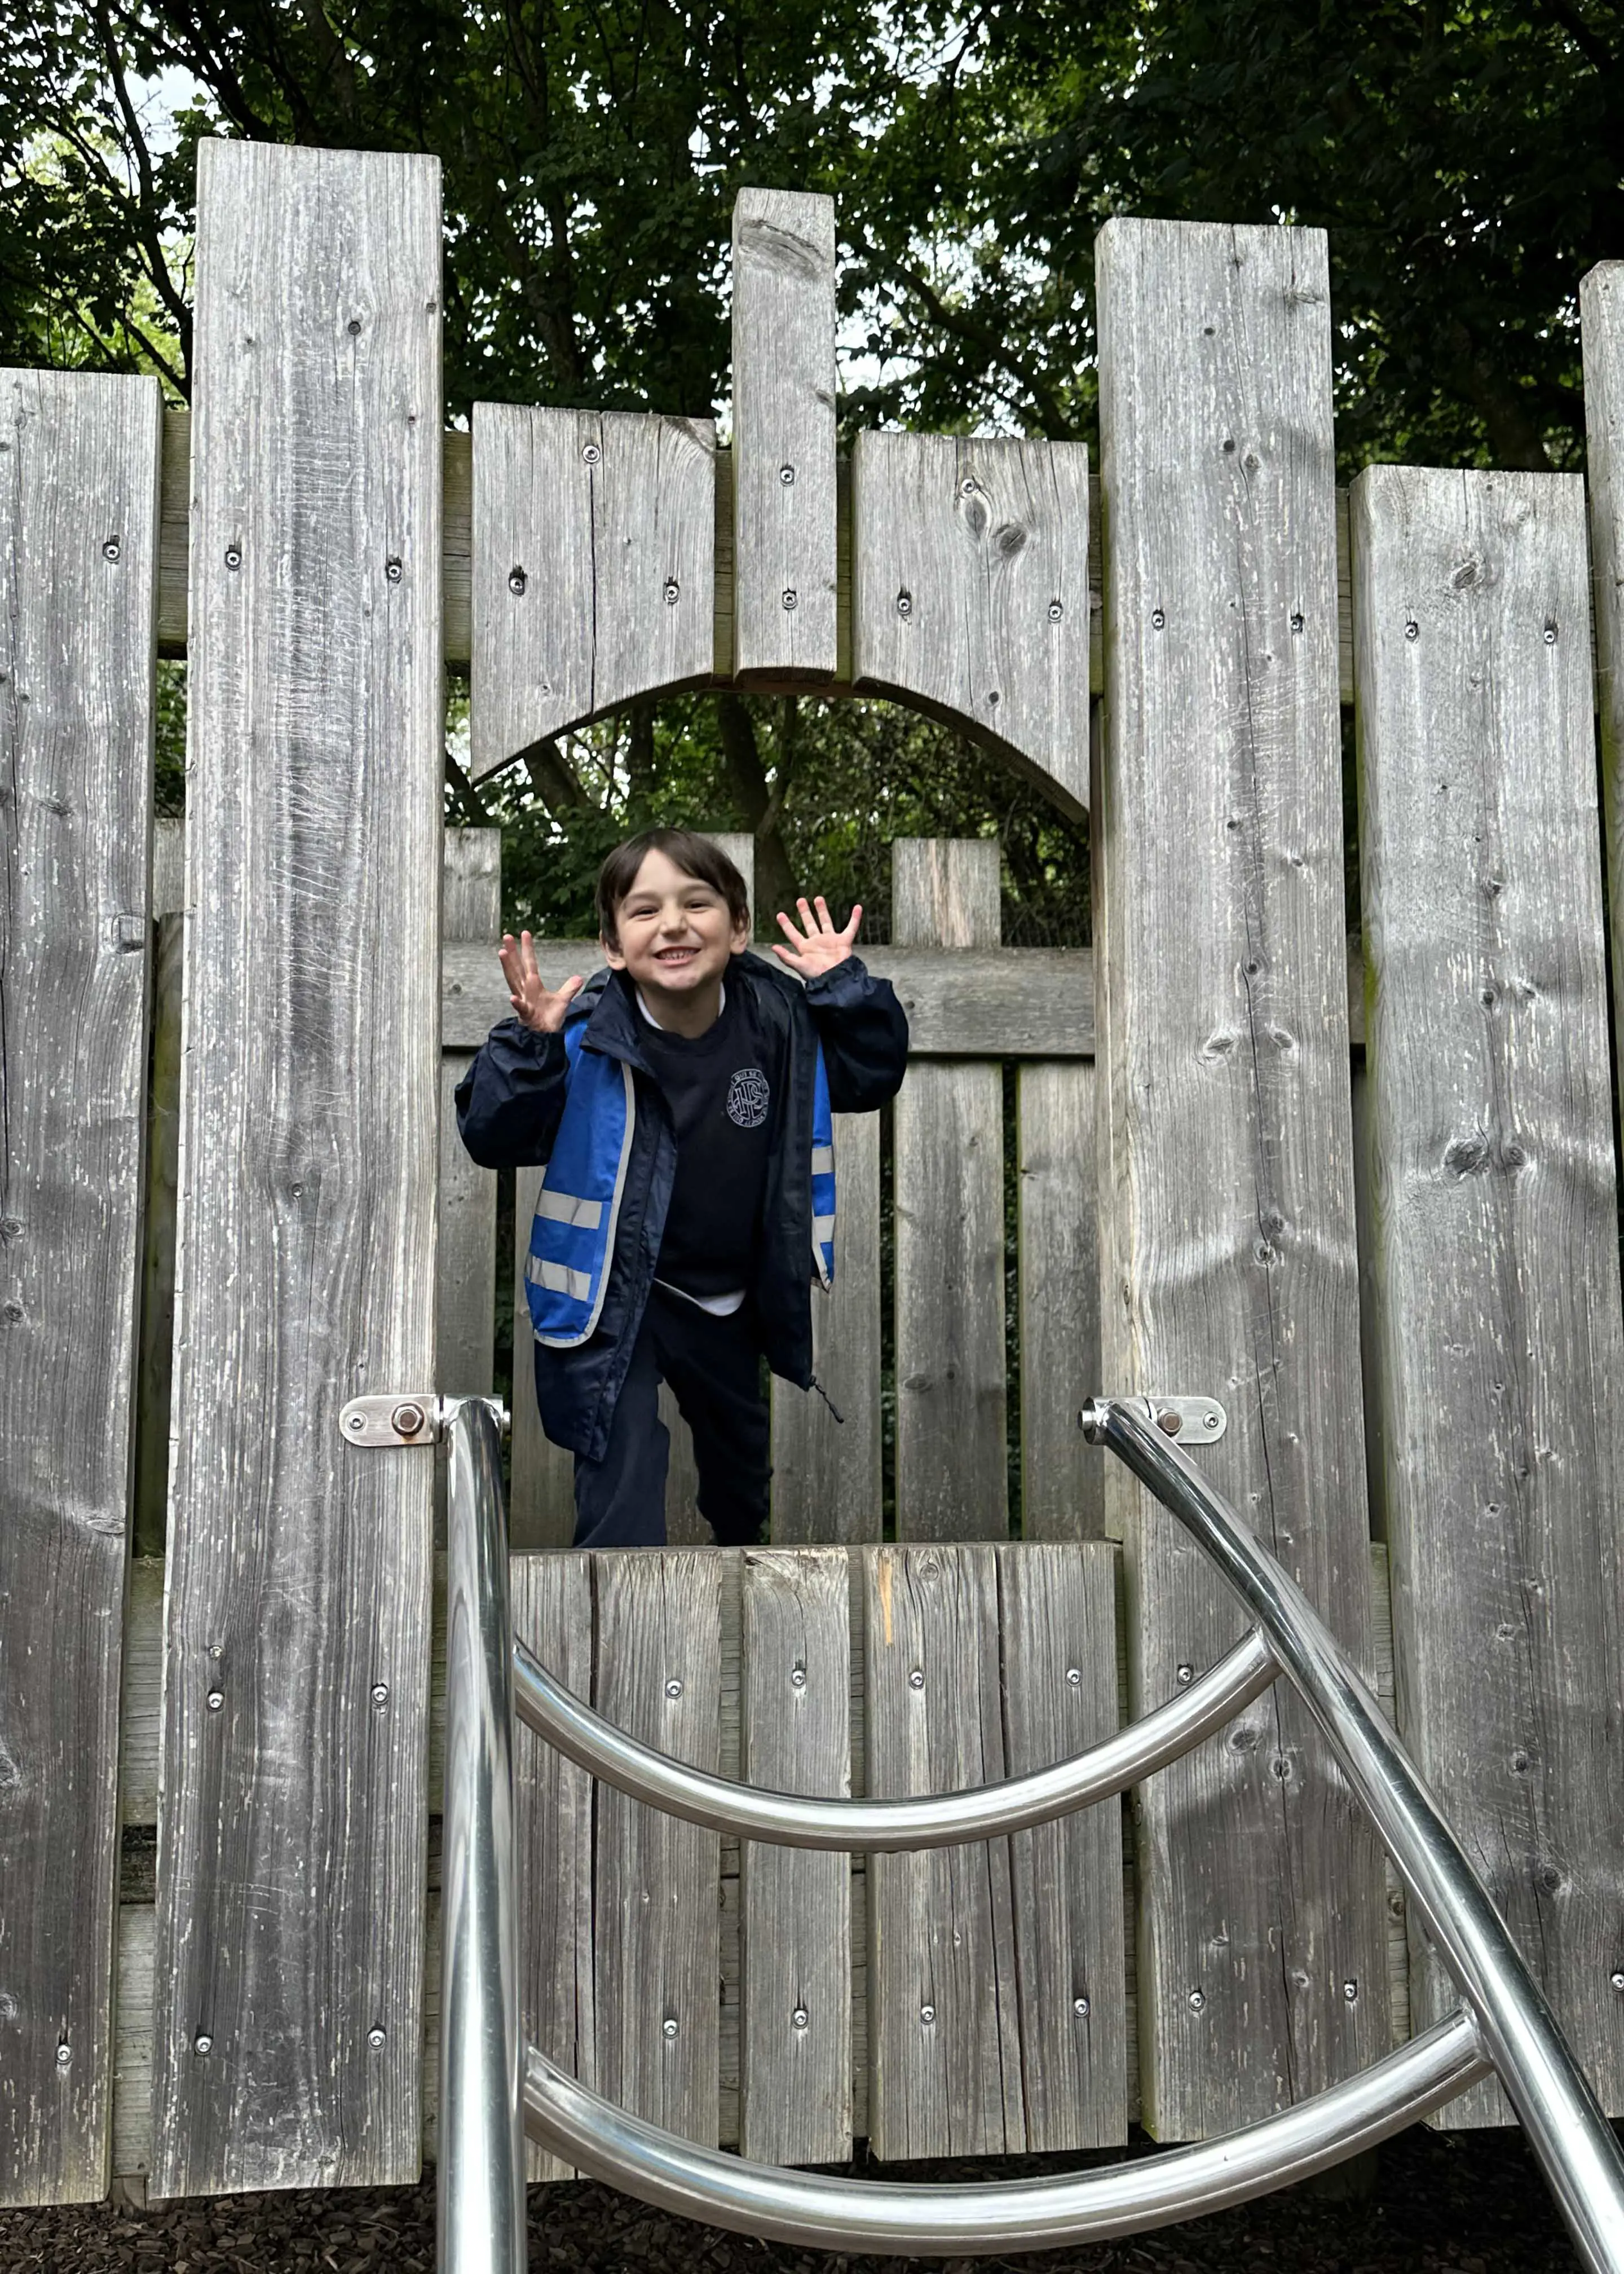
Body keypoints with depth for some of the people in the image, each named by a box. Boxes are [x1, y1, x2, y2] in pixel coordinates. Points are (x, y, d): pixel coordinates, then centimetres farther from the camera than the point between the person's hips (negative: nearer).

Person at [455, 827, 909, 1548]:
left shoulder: (782, 1017, -14)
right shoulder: (585, 1036, -25)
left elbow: (870, 1080, 0)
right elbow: (492, 1138, -24)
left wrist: (845, 988, -15)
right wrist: (530, 1046, -40)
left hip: (734, 1294, 5)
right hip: (615, 1298, -5)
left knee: (740, 1443, 32)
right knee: (622, 1511, -14)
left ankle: (741, 1540, 63)